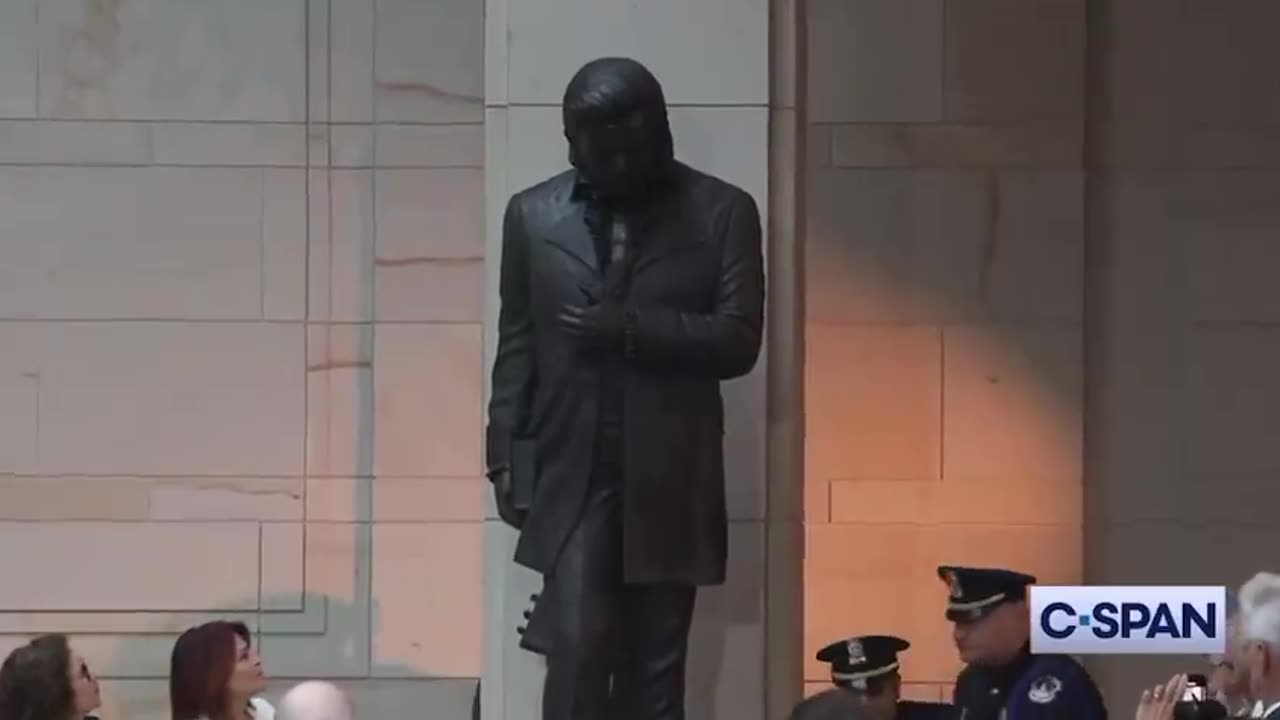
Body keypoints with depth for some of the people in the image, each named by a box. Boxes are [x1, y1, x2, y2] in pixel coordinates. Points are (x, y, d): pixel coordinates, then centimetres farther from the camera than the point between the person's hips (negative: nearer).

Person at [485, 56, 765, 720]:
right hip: (570, 470, 0)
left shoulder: (722, 212, 2)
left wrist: (630, 328, -15)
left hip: (670, 477, 0)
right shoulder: (534, 214, 7)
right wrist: (506, 458, 3)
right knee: (576, 648, -10)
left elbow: (738, 340, -4)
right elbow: (516, 346, 9)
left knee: (655, 665, 4)